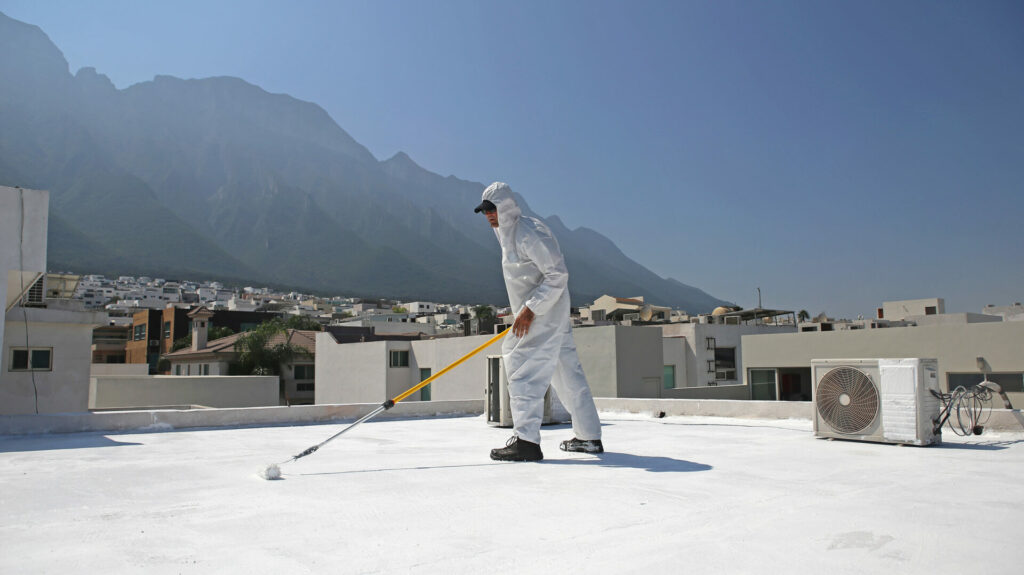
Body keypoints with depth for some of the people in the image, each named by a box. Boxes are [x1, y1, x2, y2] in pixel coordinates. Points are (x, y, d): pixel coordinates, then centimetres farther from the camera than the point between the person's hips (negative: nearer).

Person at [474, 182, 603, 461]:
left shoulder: (530, 232, -16)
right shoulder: (508, 234, 15)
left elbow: (558, 275, -21)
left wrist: (530, 309, -23)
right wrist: (525, 311, 21)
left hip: (546, 315, -10)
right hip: (535, 315, 10)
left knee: (524, 371, -14)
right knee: (567, 373, 12)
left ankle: (526, 440, -15)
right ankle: (589, 437, 20)